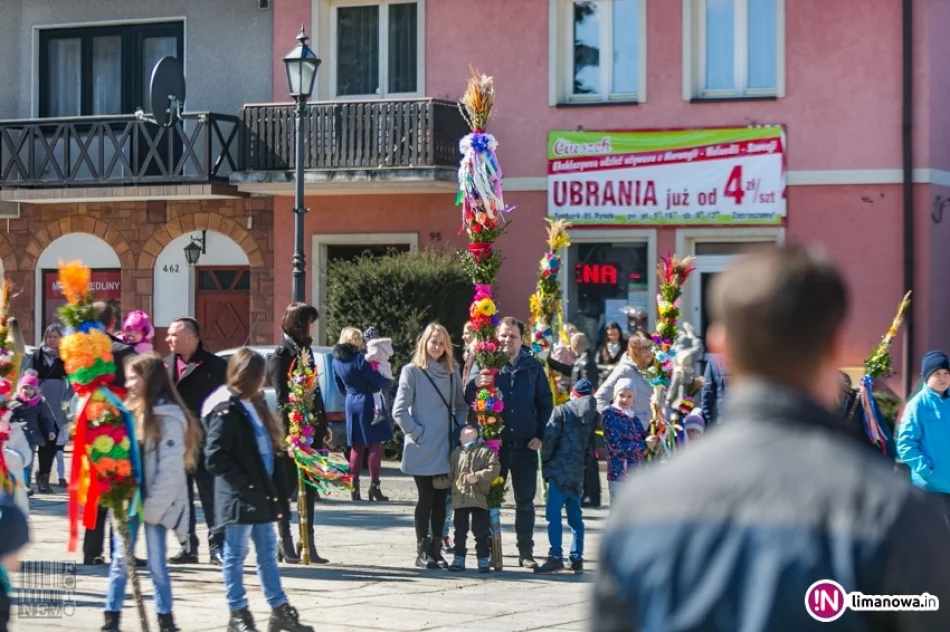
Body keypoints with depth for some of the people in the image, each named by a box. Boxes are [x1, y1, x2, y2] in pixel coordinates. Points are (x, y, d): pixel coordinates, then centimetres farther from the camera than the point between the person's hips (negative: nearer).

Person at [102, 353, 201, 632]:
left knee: (156, 564, 1)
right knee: (120, 561, 5)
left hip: (153, 503, -6)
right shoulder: (132, 409, 11)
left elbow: (171, 468, -15)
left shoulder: (168, 416, -11)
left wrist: (152, 506, -16)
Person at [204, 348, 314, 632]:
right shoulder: (226, 412, -15)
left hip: (260, 494, 9)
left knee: (268, 553, 14)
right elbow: (215, 457, -20)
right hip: (238, 498, -9)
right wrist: (244, 484, -19)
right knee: (236, 556, 3)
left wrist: (269, 485, 5)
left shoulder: (254, 406, 13)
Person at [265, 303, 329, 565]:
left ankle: (308, 543, 13)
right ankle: (285, 542, 6)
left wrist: (322, 425, 15)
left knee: (309, 489, 9)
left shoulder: (304, 351, 15)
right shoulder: (281, 356, -8)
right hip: (291, 431, -8)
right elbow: (283, 397, -13)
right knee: (286, 488, 1)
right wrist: (290, 431, -18)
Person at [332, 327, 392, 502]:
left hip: (351, 404, 7)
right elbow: (379, 381, -14)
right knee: (375, 443, -1)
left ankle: (354, 486, 10)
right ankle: (374, 485, -6)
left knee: (356, 446, 12)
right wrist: (389, 382, 6)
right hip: (367, 403, -7)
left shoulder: (336, 361, 5)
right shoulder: (360, 359, -17)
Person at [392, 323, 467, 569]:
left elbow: (461, 406, 18)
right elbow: (399, 411, -7)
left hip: (446, 449, 4)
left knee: (440, 500, 6)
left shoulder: (451, 373, 10)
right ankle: (422, 552, 7)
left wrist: (458, 430, 3)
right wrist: (418, 433, -11)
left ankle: (436, 550, 14)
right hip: (422, 450, -4)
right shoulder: (412, 371, -3)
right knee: (426, 498, -1)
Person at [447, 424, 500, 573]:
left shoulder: (486, 451, -2)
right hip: (460, 498, 4)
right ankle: (459, 558, 15)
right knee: (460, 530, 8)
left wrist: (478, 476, -18)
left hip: (479, 498, -4)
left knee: (481, 531, -1)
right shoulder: (456, 453, 11)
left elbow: (494, 468, -11)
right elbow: (450, 473, 15)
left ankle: (483, 559, 7)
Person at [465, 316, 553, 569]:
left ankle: (526, 552, 15)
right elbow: (468, 399, -9)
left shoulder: (532, 366, 4)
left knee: (525, 501, 8)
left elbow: (545, 402, 8)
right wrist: (475, 384, -32)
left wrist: (540, 435, -2)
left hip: (525, 444, 1)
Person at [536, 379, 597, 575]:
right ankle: (577, 559, 12)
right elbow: (592, 447, 10)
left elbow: (549, 438, -10)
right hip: (578, 473, 6)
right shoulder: (593, 416, 10)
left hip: (560, 470, -6)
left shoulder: (561, 411, -3)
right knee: (575, 516, 12)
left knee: (553, 514, -7)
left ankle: (556, 557, -15)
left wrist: (545, 462, 2)